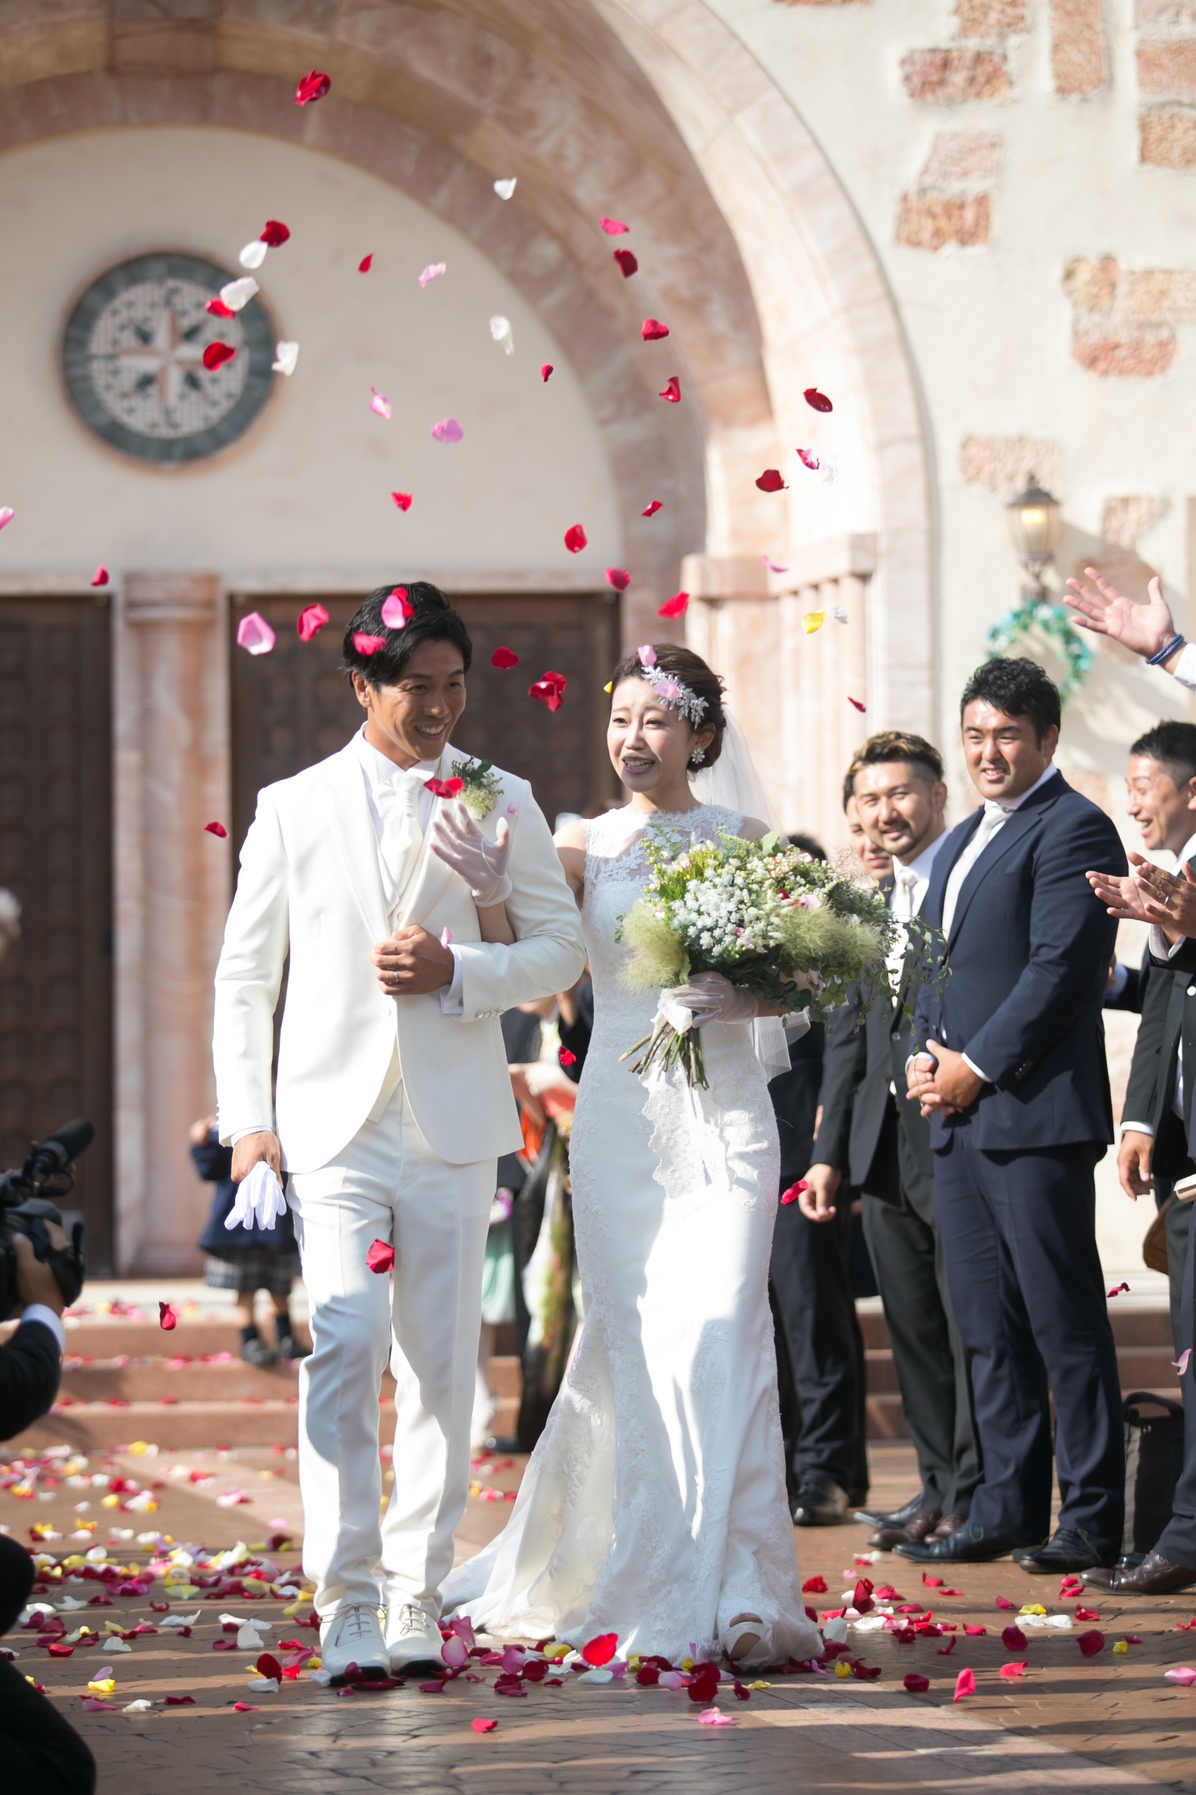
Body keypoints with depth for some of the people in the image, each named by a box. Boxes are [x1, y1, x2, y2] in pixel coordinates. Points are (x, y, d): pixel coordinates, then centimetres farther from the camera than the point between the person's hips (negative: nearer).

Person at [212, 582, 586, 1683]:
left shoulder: (503, 804, 8)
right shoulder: (293, 809, 7)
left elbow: (561, 949, 6)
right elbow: (246, 977, 9)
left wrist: (456, 969, -11)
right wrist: (246, 1119, 1)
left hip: (454, 1129, 1)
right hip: (333, 1126, -1)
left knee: (443, 1371, 4)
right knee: (342, 1356, -13)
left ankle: (417, 1601, 13)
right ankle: (346, 1609, -12)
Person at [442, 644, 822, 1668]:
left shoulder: (746, 840, 7)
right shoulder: (585, 845, 7)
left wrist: (737, 995, -11)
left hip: (723, 1112, -1)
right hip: (620, 1112, 1)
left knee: (719, 1338, -10)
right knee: (638, 1347, 0)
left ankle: (734, 1594, -7)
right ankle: (665, 1590, 7)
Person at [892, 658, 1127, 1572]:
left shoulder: (1073, 830, -7)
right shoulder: (962, 842, 21)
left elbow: (1061, 969, -15)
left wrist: (977, 1068, -14)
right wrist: (927, 1055, 5)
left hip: (1035, 1112, -9)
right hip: (958, 1119, 9)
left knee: (1065, 1324, -5)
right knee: (989, 1327, 10)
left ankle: (1092, 1520, 0)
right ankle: (1006, 1510, 16)